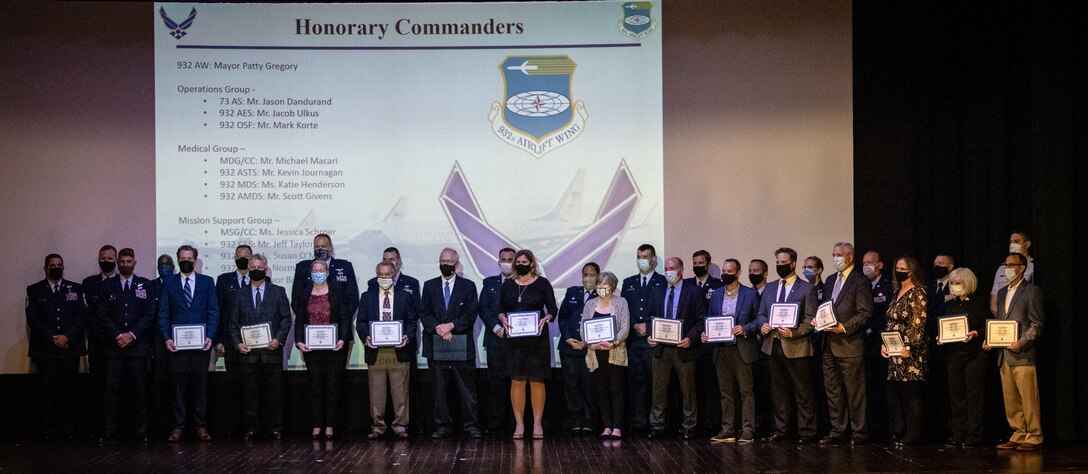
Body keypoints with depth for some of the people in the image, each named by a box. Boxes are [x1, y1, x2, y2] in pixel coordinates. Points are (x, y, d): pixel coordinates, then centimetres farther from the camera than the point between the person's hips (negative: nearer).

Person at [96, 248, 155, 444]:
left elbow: (149, 314, 2)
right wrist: (117, 336, -8)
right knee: (111, 389, -3)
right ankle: (108, 432, -1)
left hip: (137, 345, 0)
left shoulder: (145, 285, 8)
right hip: (113, 346, 0)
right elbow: (102, 315, 3)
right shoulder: (107, 285, 9)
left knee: (139, 389, 0)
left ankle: (140, 431, 5)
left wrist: (132, 334, -9)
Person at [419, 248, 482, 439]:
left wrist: (451, 325, -14)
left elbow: (471, 314, -1)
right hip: (436, 346, 2)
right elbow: (424, 313, 5)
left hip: (462, 346, -2)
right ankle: (442, 426, 10)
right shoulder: (429, 286, 12)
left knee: (467, 389, -1)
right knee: (439, 390, 4)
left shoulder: (468, 286, 7)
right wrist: (438, 328, -12)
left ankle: (471, 426, 4)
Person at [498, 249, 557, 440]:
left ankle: (537, 424, 4)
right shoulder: (508, 285, 11)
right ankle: (519, 424, 5)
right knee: (517, 381, 0)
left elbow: (552, 309, 3)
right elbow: (500, 308, 13)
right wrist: (503, 319, -8)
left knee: (537, 380, -1)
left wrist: (545, 319, -16)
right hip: (514, 339, 2)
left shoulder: (542, 283, 3)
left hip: (537, 338, -2)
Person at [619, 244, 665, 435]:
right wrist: (635, 326, -3)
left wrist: (648, 326, -9)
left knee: (656, 382, -4)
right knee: (635, 382, 1)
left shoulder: (663, 282, 5)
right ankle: (638, 424, 4)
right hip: (633, 341, 3)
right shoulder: (628, 283, 18)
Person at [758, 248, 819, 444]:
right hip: (774, 345, 5)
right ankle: (780, 430, 18)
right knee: (778, 391, 11)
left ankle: (807, 432, 3)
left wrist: (793, 332, -20)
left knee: (802, 392, -2)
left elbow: (811, 320, -6)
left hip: (796, 346, -5)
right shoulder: (769, 288, 16)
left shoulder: (806, 289, -1)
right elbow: (761, 314, 20)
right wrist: (762, 325, -3)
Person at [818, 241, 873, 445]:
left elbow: (865, 312, -11)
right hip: (830, 344, 8)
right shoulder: (830, 280, 17)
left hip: (850, 343, -8)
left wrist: (844, 327, -19)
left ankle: (859, 432, 4)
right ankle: (837, 430, 17)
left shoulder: (860, 281, -6)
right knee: (833, 390, 10)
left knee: (854, 390, -3)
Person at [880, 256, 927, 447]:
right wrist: (884, 343, 9)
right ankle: (904, 431, 14)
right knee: (900, 393, 9)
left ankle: (913, 434, -1)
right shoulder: (897, 293, 17)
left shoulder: (917, 293, -9)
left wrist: (908, 347, -21)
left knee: (911, 393, -5)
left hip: (910, 352, -8)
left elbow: (917, 324, -16)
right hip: (894, 351, 8)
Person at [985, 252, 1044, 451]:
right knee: (1011, 400, 9)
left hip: (1023, 355, -7)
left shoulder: (1032, 291, -3)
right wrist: (989, 340, 7)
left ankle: (1033, 437, 2)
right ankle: (1019, 435, 16)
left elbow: (1037, 324, -7)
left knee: (1028, 399, -4)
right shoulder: (1002, 293, 20)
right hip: (1004, 356, 7)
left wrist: (1021, 343, -17)